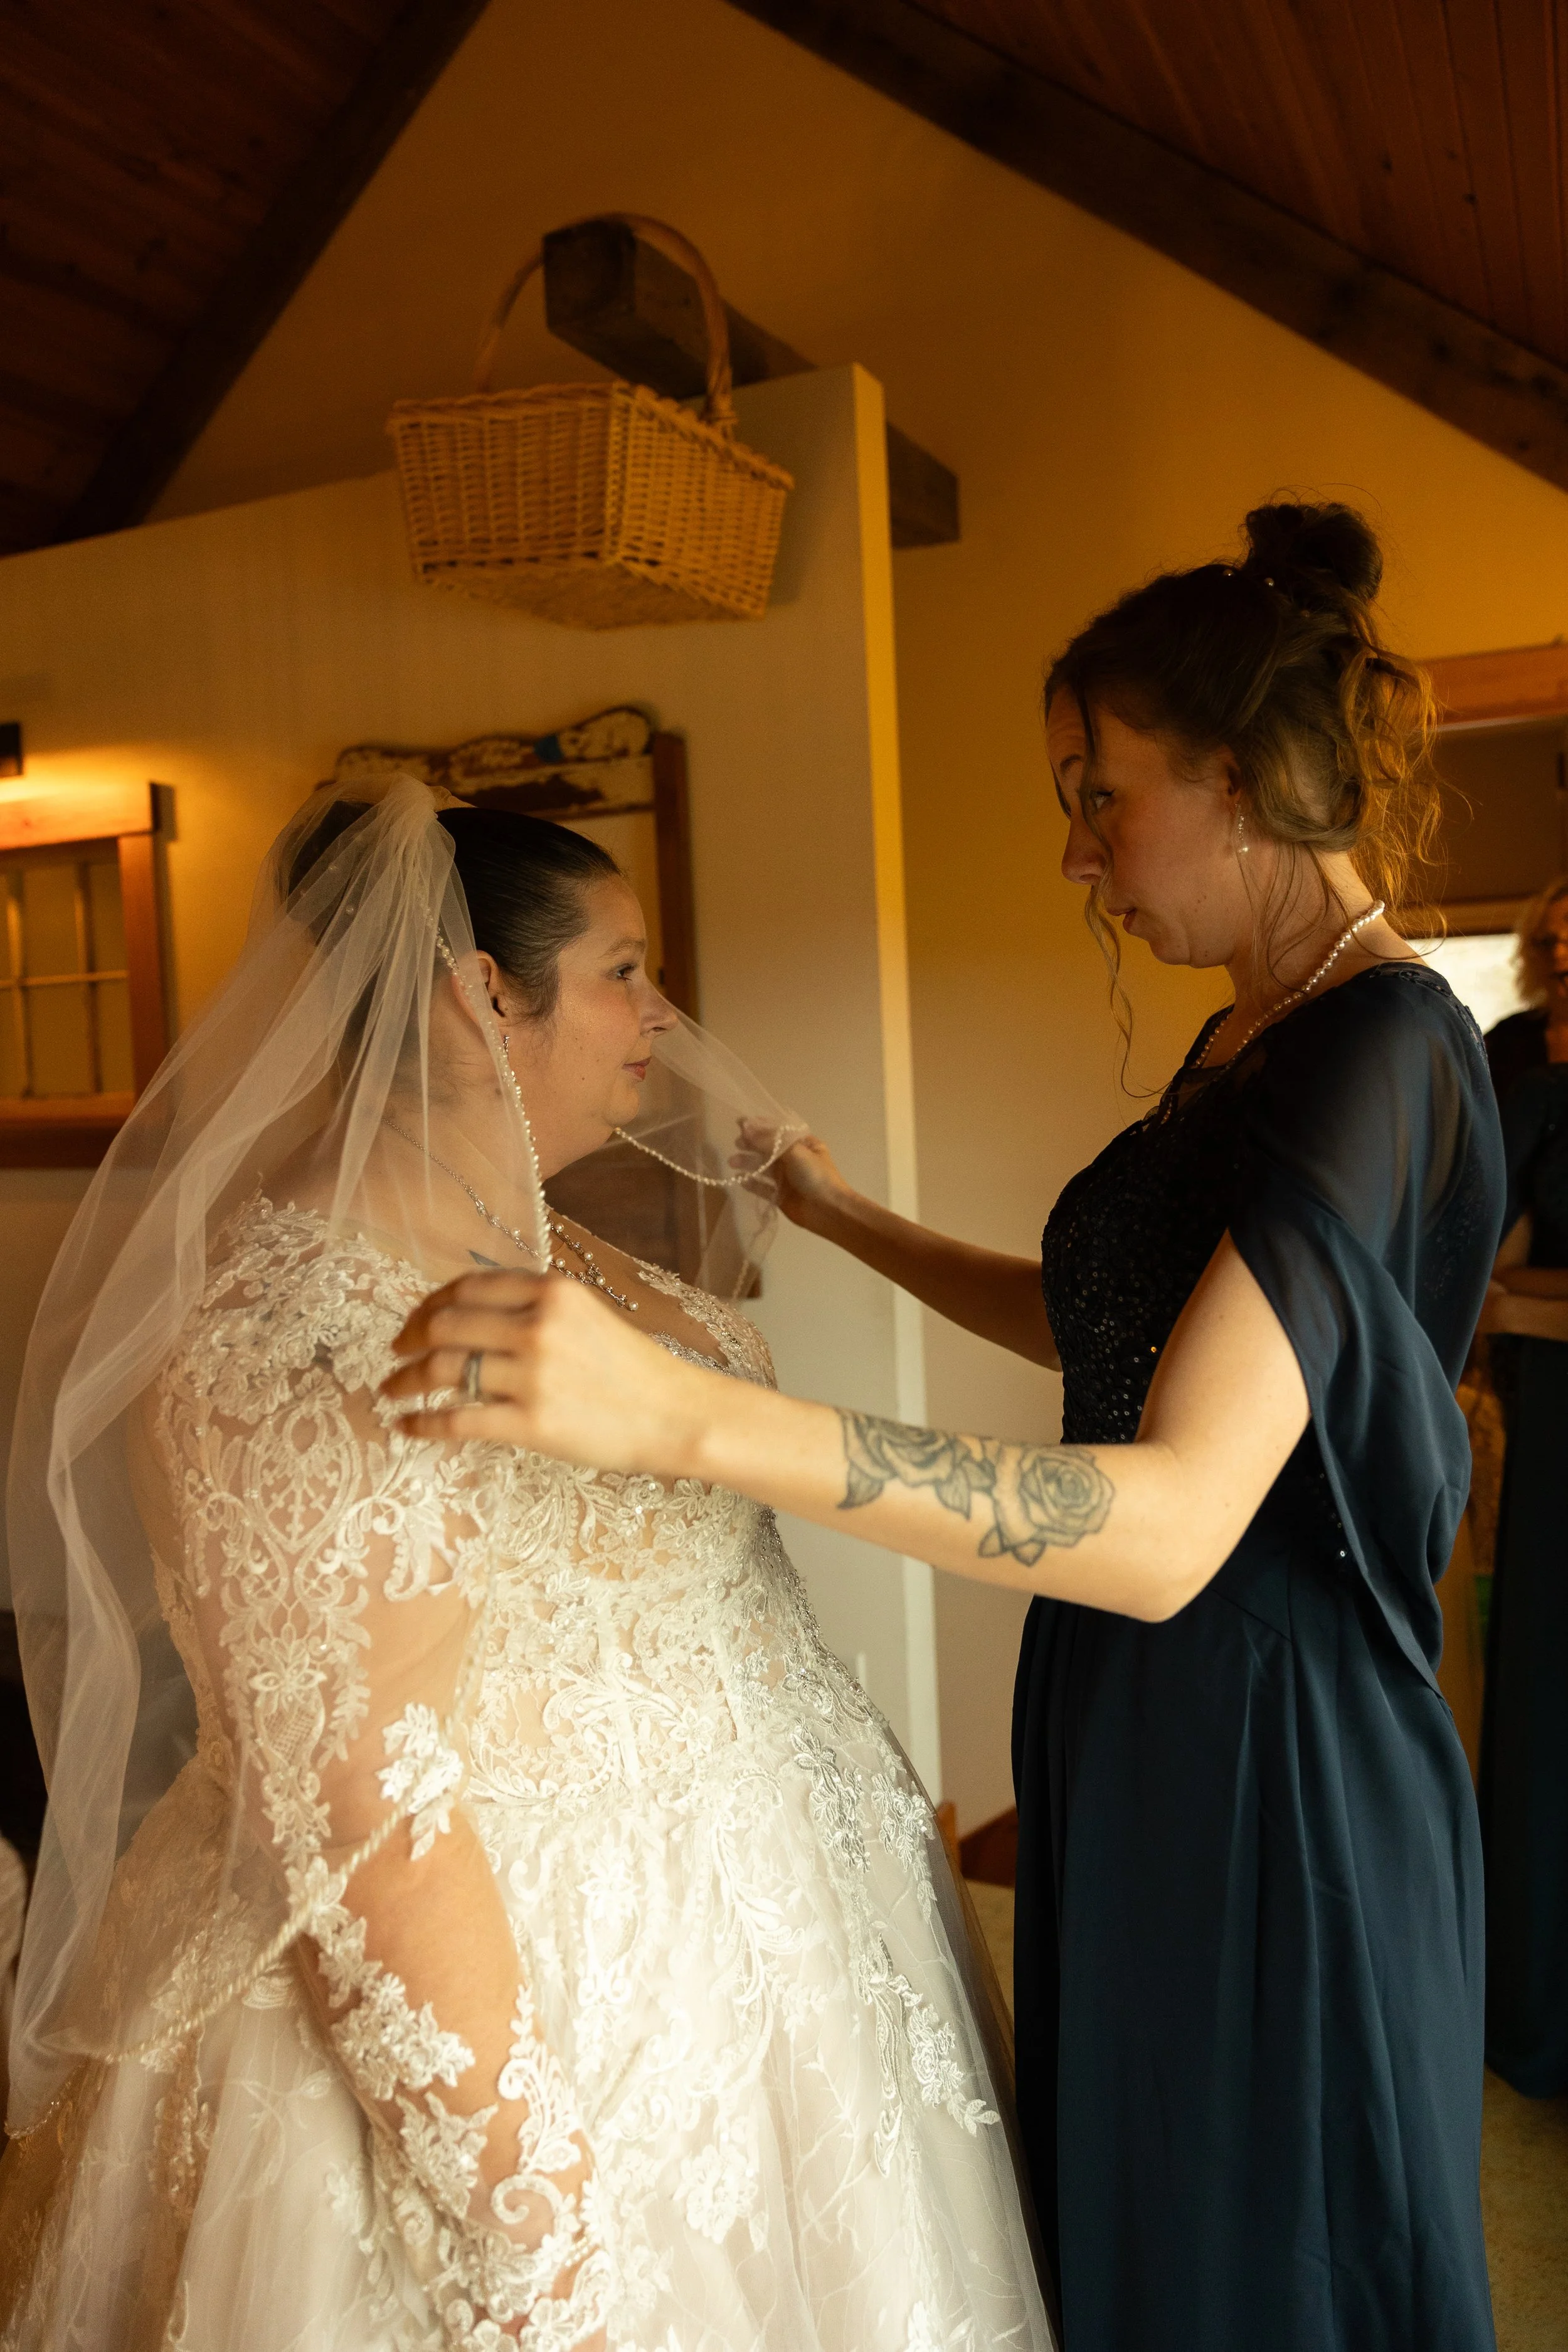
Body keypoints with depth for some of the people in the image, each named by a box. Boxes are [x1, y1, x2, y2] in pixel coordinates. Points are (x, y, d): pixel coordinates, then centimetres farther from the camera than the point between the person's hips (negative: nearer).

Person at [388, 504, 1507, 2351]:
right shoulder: (1251, 1041, 7)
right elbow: (1107, 1324, 19)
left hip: (1274, 1773, -9)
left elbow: (1173, 1521, -34)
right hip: (1132, 1729, 9)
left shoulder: (1380, 1051, -24)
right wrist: (848, 1220, 16)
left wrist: (684, 1419, -43)